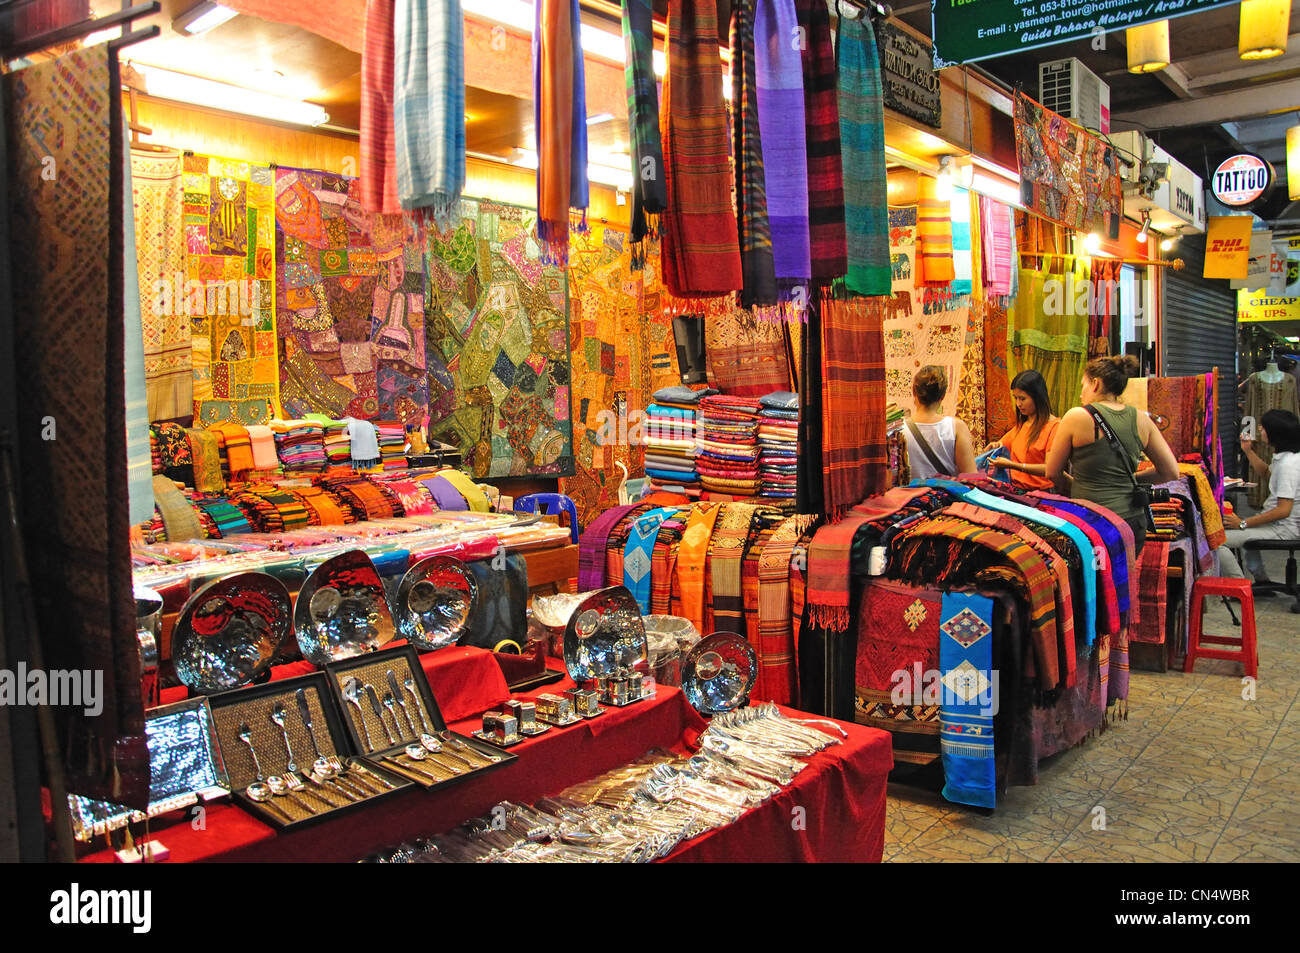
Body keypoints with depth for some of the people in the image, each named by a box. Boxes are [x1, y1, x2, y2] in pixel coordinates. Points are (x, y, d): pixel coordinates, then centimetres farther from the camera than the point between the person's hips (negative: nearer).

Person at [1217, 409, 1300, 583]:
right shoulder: (1282, 457, 8)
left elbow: (1284, 510, -27)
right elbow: (1265, 473, 32)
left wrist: (1243, 524, -22)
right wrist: (1249, 451, 21)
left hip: (1285, 529, -11)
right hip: (1278, 522, 11)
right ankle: (1261, 580, 36)